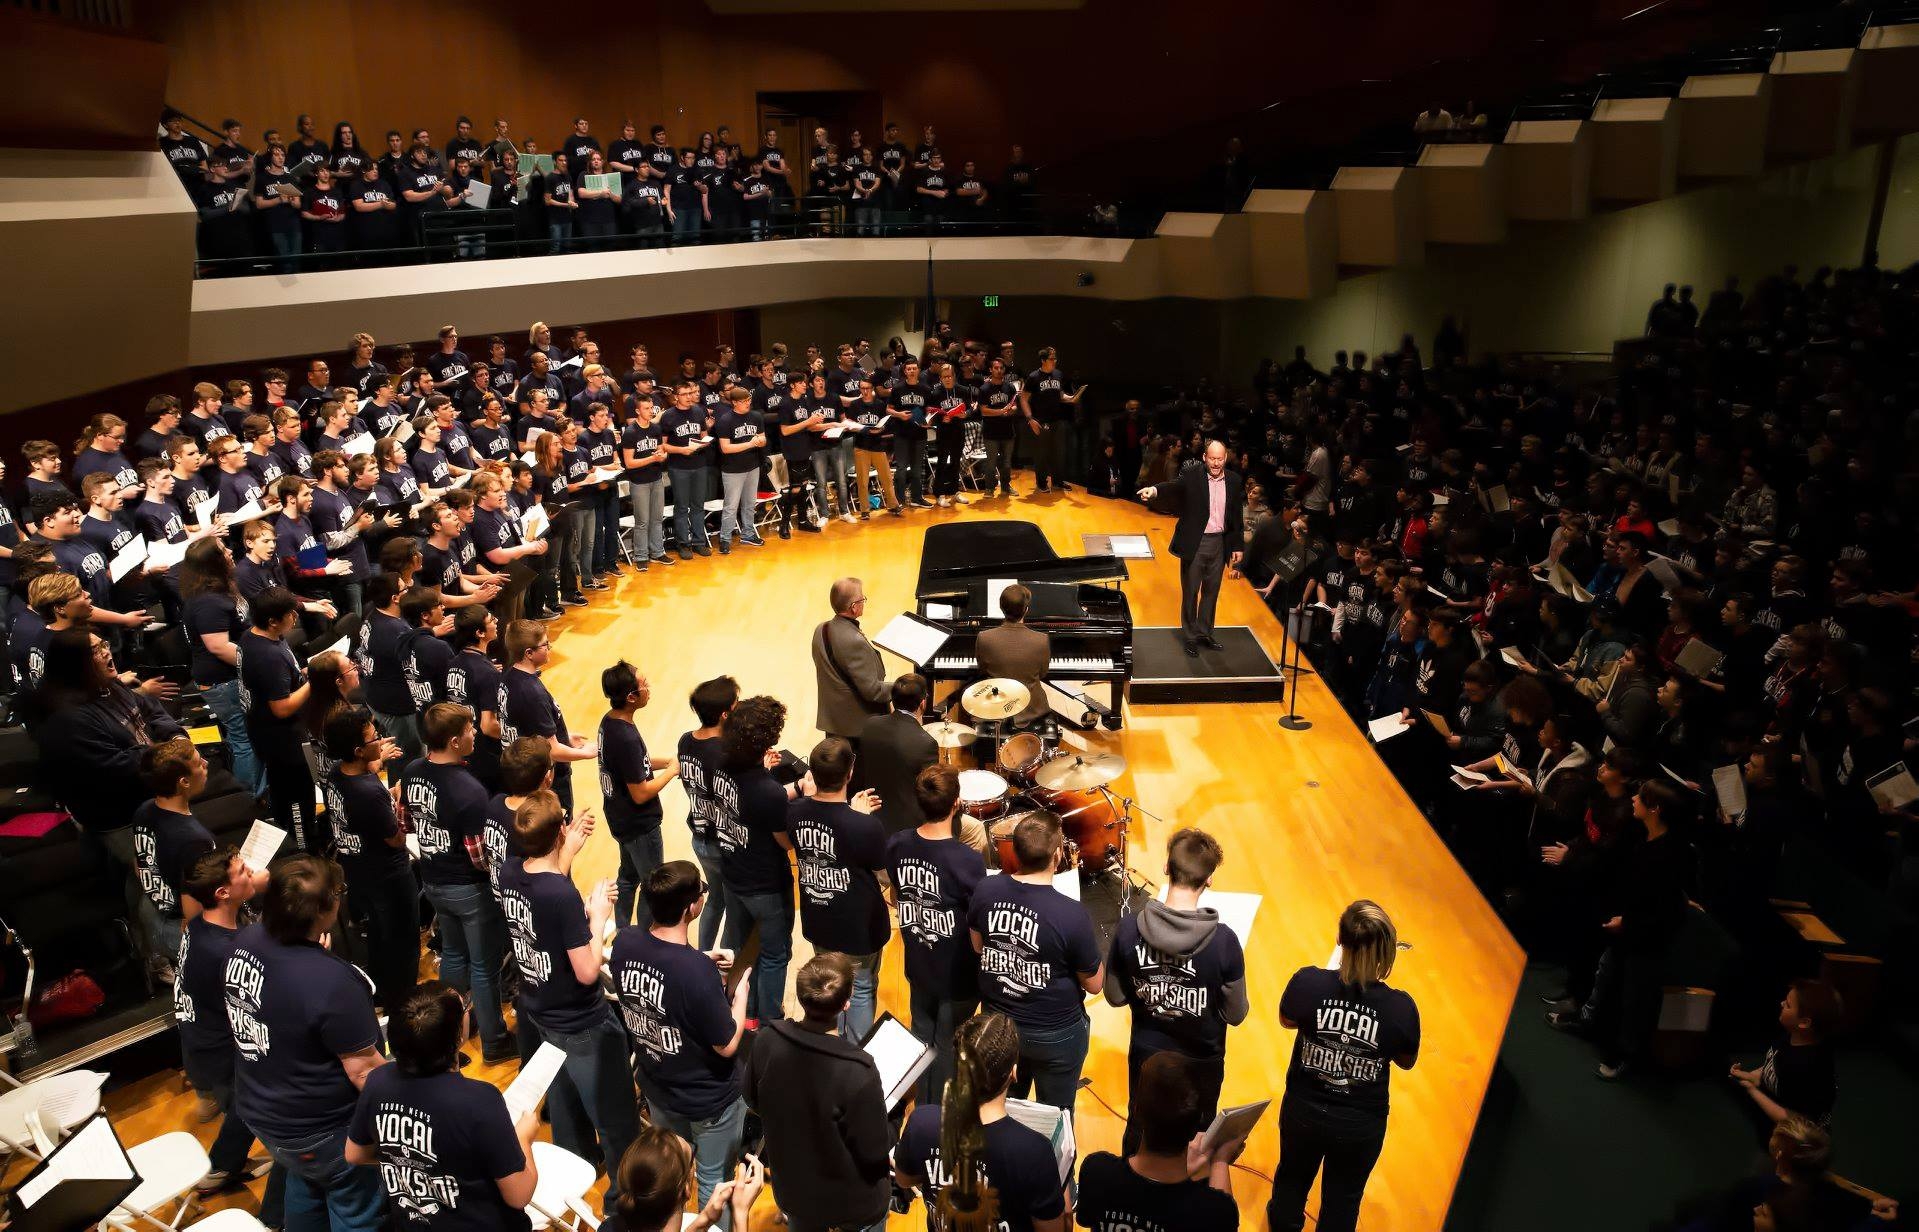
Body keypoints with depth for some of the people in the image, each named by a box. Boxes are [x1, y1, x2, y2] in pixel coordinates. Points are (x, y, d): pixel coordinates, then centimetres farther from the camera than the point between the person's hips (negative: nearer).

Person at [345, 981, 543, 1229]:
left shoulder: (378, 1082, -17)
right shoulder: (479, 1101, -32)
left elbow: (354, 1155, 4)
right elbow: (518, 1196, -21)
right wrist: (524, 1137, -6)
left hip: (408, 1223, 4)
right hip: (481, 1226, -4)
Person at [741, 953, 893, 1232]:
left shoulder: (767, 1041, -23)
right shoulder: (858, 1073, -37)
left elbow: (753, 1101, -3)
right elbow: (874, 1151, -23)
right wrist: (888, 1131, -3)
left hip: (793, 1188, 3)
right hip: (854, 1199, -3)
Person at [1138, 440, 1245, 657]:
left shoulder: (1234, 481, 2)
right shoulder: (1192, 476, -10)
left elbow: (1237, 515, 7)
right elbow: (1174, 487, -30)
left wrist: (1238, 546, 8)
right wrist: (1154, 490, -52)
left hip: (1219, 543, 4)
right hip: (1194, 542, -4)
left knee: (1211, 591, 16)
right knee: (1190, 591, 6)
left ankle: (1205, 633, 31)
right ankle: (1190, 637, 19)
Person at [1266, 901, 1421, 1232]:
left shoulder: (1308, 982, -25)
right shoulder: (1401, 1007, -25)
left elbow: (1286, 1020, -2)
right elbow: (1407, 1062, -4)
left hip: (1303, 1111, 1)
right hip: (1361, 1125, -1)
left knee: (1293, 1177, 31)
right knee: (1342, 1198, 26)